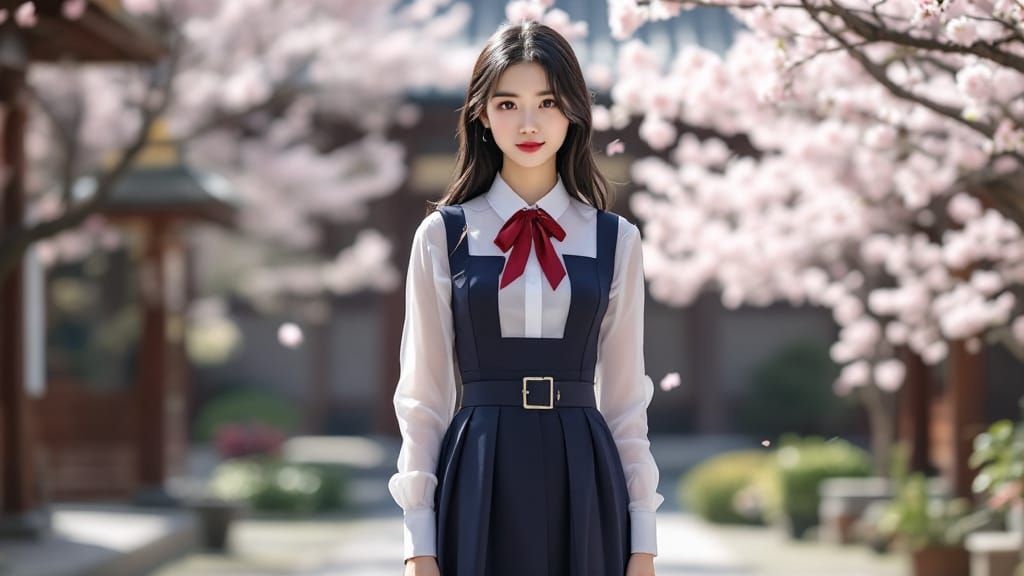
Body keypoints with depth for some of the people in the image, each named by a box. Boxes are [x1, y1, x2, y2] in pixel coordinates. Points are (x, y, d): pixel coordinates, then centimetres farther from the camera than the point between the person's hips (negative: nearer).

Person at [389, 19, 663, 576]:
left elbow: (625, 397, 8)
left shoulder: (615, 240, 7)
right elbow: (423, 395, 3)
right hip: (480, 485, -1)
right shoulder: (442, 236, 3)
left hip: (582, 485, 1)